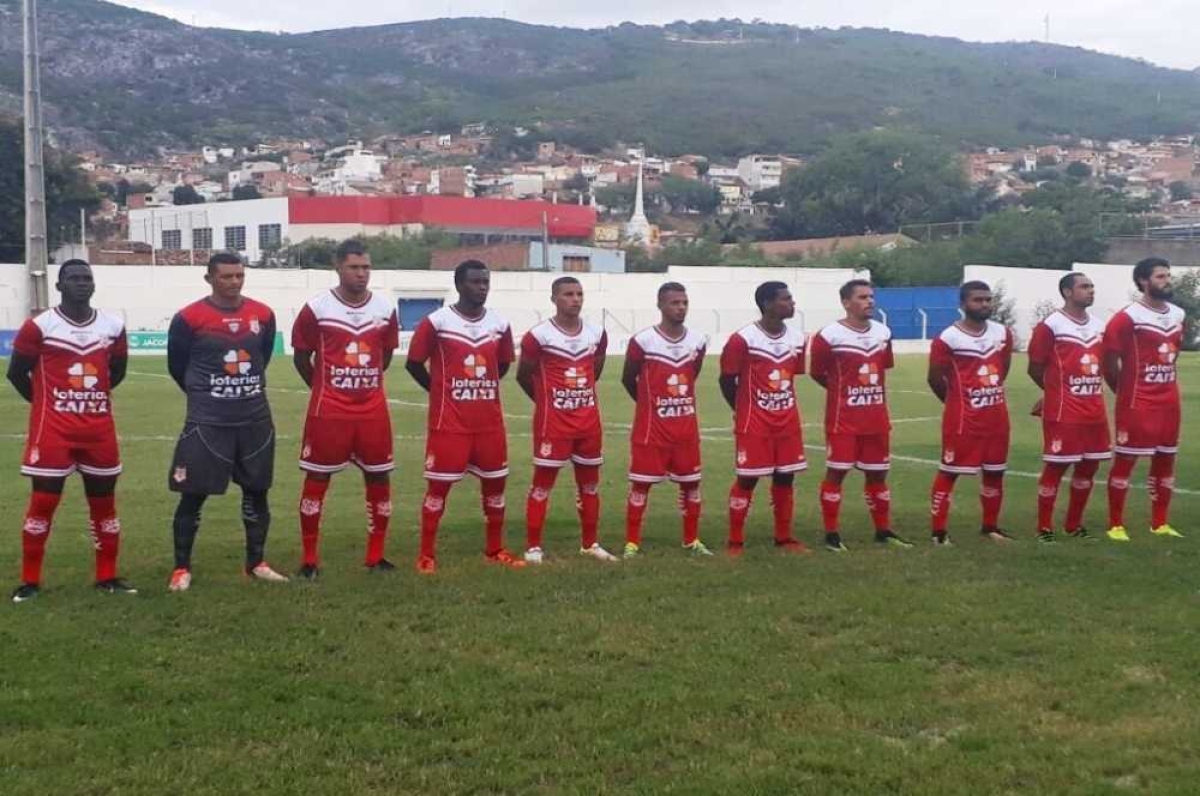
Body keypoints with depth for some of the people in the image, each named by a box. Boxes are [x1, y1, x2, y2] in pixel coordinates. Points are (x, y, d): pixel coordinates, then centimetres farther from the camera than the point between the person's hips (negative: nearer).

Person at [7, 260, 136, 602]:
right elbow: (16, 372, 0)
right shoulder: (39, 326, -8)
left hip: (99, 428, 4)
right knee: (43, 502, -2)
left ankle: (107, 577, 20)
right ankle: (30, 581, 9)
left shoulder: (113, 326, 4)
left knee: (104, 502, 8)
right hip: (53, 429, -4)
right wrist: (47, 403, 7)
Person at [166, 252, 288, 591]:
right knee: (194, 494, -1)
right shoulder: (190, 318, -10)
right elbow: (176, 366, 2)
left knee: (257, 490, 10)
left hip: (255, 418, 4)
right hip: (207, 422, -4)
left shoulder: (263, 315, 2)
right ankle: (181, 568, 10)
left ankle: (256, 563, 23)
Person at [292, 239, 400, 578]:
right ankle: (309, 559, 11)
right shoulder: (317, 308, -8)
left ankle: (376, 555, 18)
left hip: (373, 409, 3)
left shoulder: (385, 308, 2)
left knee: (379, 477, 6)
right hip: (328, 410, -3)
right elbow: (301, 357, 3)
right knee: (317, 478, 1)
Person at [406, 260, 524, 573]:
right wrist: (443, 392, 3)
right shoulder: (436, 322, -10)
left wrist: (481, 387, 10)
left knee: (495, 482, 10)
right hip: (449, 421, -5)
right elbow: (414, 363, -2)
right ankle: (426, 555, 7)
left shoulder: (500, 324, 4)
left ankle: (495, 550, 24)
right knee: (438, 485, -2)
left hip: (490, 421, 5)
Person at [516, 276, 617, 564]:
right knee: (543, 482, -1)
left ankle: (589, 544, 23)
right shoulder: (539, 335, -11)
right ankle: (533, 546, 5)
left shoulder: (597, 333, 5)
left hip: (589, 421, 5)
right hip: (553, 422, -5)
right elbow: (523, 375, 0)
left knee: (590, 483, 11)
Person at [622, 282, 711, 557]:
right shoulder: (643, 341, -12)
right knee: (641, 483, 0)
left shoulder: (698, 341, 1)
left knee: (691, 482, 9)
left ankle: (692, 540, 21)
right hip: (651, 426, -4)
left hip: (686, 426, 4)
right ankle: (632, 543, 8)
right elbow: (628, 379, 1)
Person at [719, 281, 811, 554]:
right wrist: (744, 410, 4)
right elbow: (727, 379, -6)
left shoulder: (797, 337, 4)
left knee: (785, 478, 9)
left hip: (788, 421, 6)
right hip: (754, 423, -5)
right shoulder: (743, 339, -15)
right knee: (747, 479, -1)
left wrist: (781, 404, 13)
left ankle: (784, 538, 21)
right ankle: (735, 542, 7)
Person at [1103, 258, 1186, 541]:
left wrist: (1165, 383, 16)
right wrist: (1124, 391, -1)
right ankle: (1116, 525, 5)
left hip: (1169, 401, 7)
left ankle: (1160, 524, 21)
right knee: (1125, 460, -2)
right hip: (1136, 403, -7)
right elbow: (1109, 361, -11)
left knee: (1165, 459, 11)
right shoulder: (1128, 317, -13)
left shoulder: (1178, 315, 10)